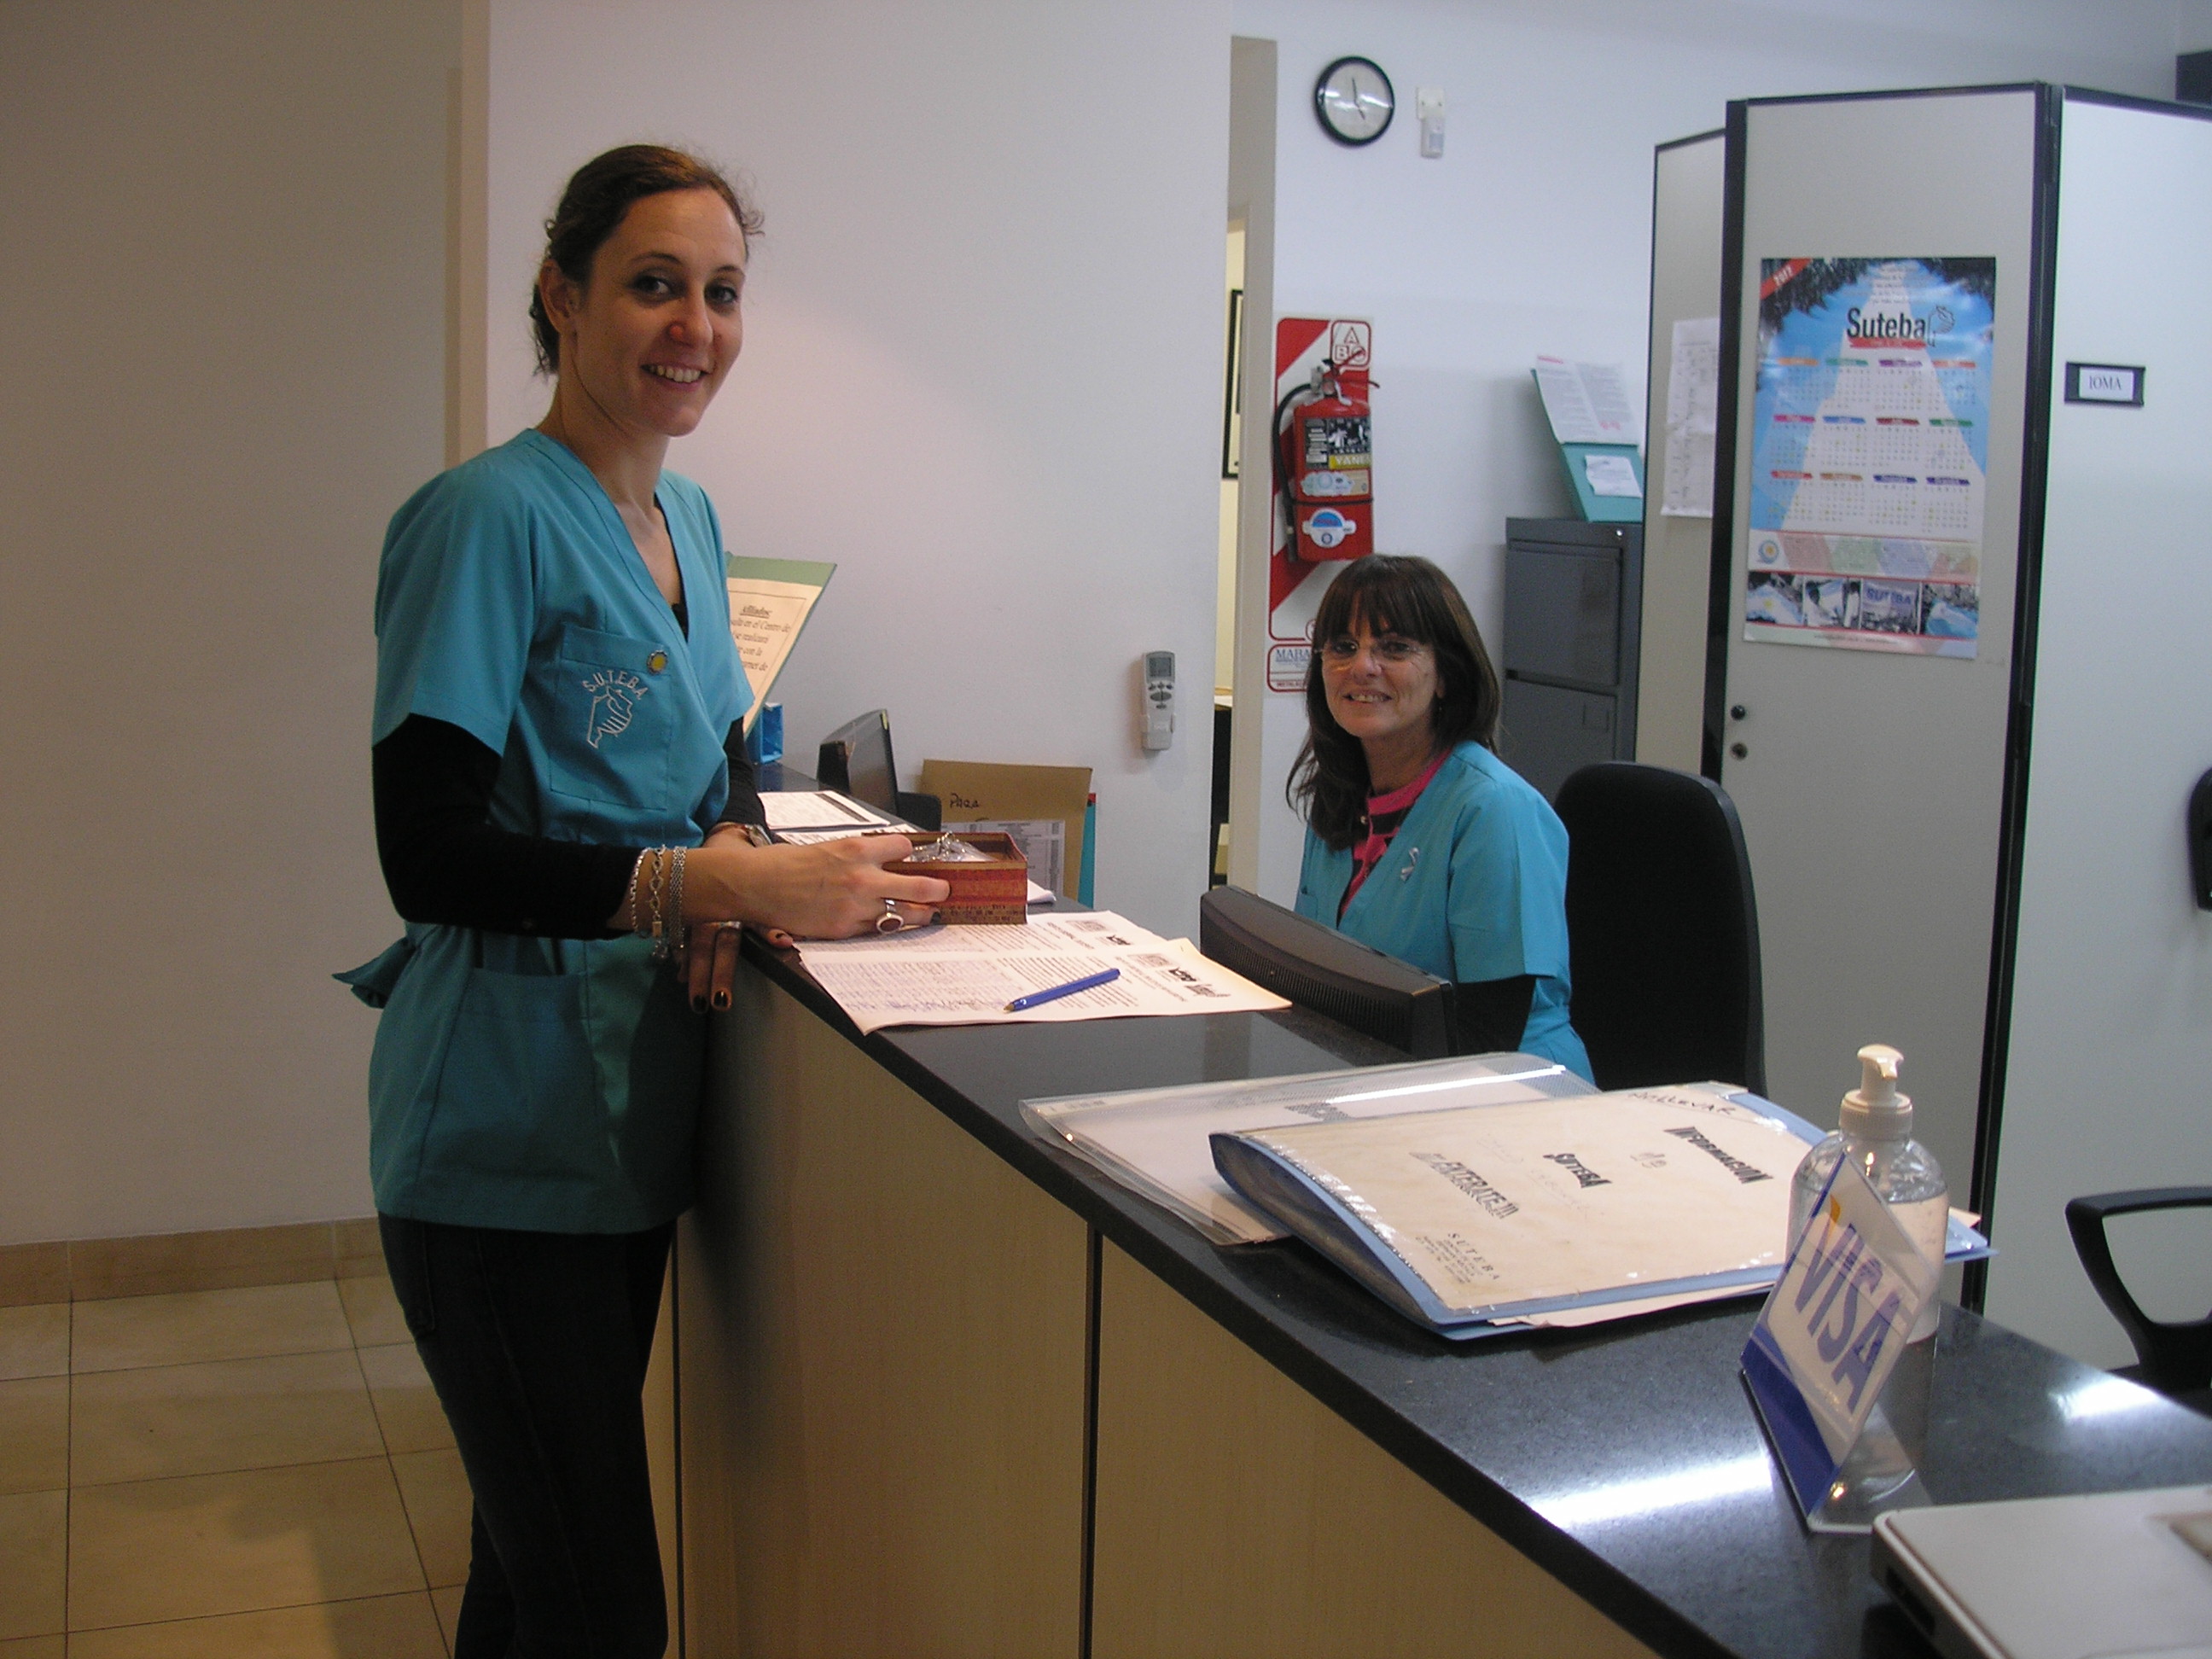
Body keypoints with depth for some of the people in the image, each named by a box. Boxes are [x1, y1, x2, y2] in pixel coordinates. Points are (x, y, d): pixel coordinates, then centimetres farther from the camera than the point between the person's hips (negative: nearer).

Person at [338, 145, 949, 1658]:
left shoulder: (689, 517, 10)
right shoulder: (491, 517, -15)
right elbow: (429, 852, -20)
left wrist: (735, 842, -4)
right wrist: (718, 882, -27)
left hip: (637, 1117, 8)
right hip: (505, 1143, -8)